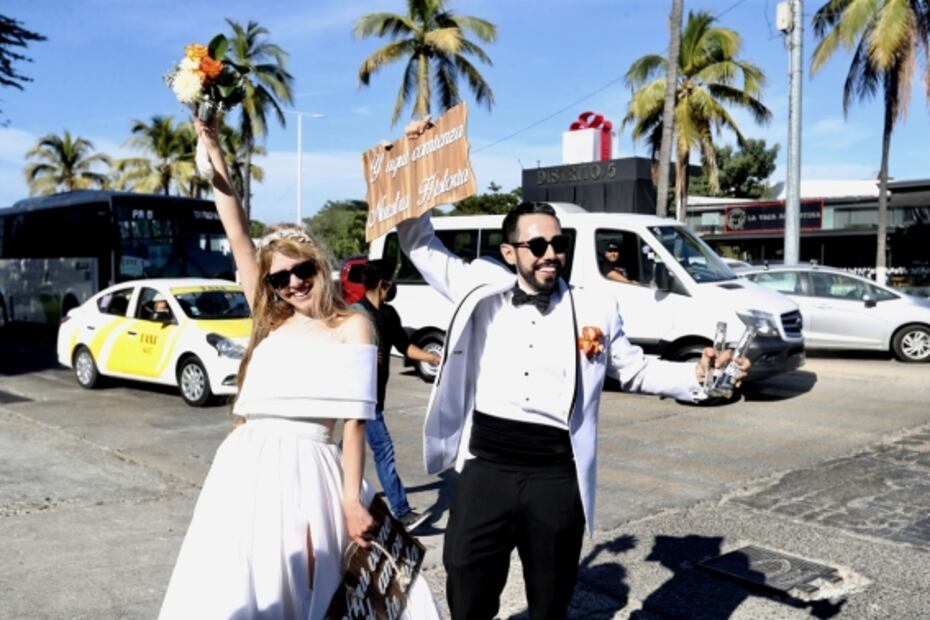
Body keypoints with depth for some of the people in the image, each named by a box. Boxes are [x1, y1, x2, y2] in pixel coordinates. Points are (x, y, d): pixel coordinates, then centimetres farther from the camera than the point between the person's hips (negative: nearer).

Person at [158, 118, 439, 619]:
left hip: (307, 469, -4)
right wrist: (212, 149, 9)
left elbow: (355, 418, -4)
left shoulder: (352, 327, 0)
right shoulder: (270, 321, 13)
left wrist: (351, 500, -9)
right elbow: (237, 235, 10)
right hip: (246, 466, 4)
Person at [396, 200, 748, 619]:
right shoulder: (482, 293, 4)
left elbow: (634, 371, 15)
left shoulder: (595, 310, 5)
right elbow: (419, 243, 15)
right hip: (486, 470, 0)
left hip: (557, 480, 0)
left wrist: (696, 374, 0)